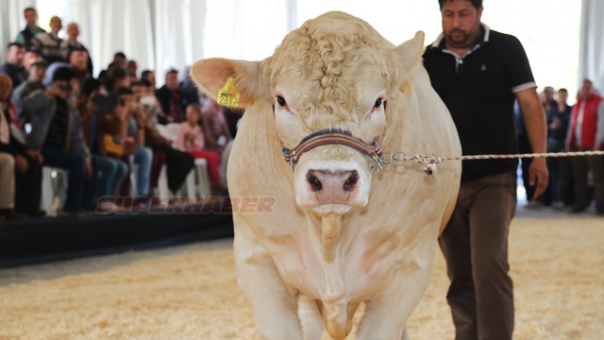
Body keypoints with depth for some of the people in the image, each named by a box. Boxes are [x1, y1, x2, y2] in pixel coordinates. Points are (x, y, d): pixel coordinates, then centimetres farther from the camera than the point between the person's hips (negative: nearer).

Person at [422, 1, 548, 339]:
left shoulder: (506, 49, -2)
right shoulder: (429, 59, 6)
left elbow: (530, 103, -2)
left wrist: (539, 157, -10)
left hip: (493, 180, -4)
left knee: (489, 268, -16)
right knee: (460, 277, 10)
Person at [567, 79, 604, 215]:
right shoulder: (578, 103, 17)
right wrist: (570, 142, 14)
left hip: (593, 146, -6)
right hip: (578, 146, 6)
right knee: (579, 176, 8)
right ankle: (581, 203, 15)